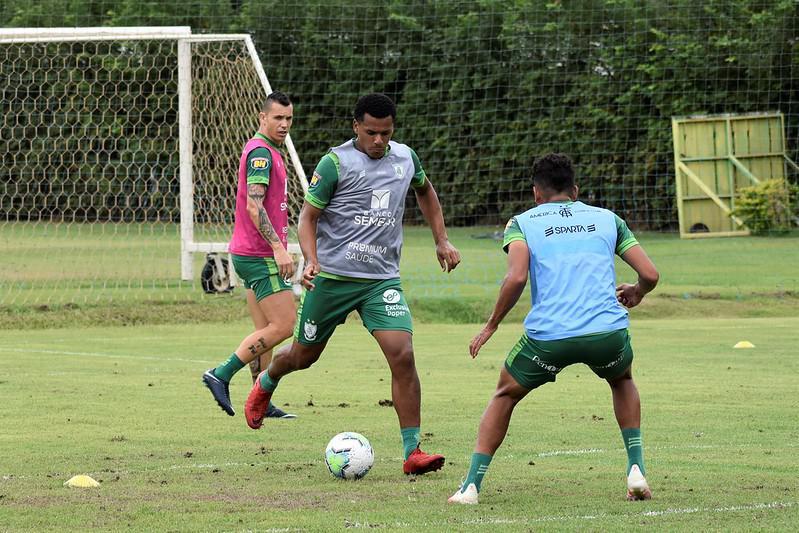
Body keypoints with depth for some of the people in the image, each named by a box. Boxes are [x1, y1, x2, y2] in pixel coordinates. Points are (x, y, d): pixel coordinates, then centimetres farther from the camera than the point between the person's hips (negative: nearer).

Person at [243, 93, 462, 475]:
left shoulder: (405, 158, 6)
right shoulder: (336, 163, -9)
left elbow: (425, 191, 29)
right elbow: (308, 215, -6)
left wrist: (441, 241, 24)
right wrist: (311, 260, -22)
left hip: (383, 279, 3)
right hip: (331, 277, -3)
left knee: (402, 356, -15)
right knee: (303, 355, 12)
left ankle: (412, 452, -13)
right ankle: (265, 383, 49)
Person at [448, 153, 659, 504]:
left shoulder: (522, 223, 13)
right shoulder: (607, 219, 20)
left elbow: (516, 277, -6)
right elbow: (650, 274, 13)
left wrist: (492, 324, 6)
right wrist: (636, 294, 36)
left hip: (548, 336, -1)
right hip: (608, 331, 1)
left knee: (505, 395, 25)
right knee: (622, 380, 36)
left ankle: (471, 485, 15)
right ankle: (636, 470, 19)